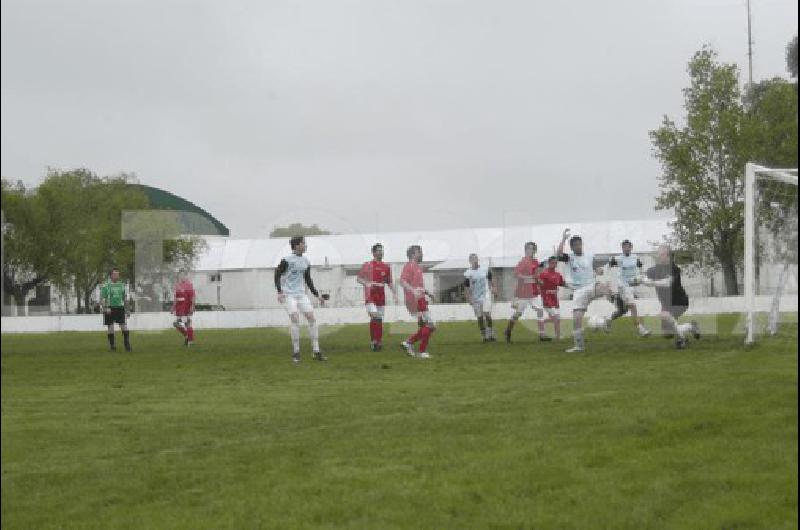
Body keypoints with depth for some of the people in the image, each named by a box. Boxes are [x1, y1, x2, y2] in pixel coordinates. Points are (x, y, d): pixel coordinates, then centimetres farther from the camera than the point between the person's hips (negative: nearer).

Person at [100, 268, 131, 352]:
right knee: (110, 328, 1)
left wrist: (126, 309, 17)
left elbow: (124, 297, 19)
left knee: (124, 327, -5)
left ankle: (127, 345, -1)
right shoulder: (105, 286, -3)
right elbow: (101, 299, -4)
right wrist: (106, 308, -18)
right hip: (110, 309, -3)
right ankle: (112, 346, 10)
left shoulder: (121, 284, 10)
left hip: (120, 308, 3)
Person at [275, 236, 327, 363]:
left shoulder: (306, 262, 10)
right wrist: (279, 292, -17)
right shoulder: (287, 260, -9)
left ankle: (316, 351, 3)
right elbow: (277, 275, -6)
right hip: (288, 294, -6)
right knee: (295, 318, -19)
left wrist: (317, 295, 16)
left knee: (311, 318, -3)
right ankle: (296, 352, -10)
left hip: (301, 294, 6)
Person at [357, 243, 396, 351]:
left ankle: (379, 342, 14)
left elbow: (389, 282, 15)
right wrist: (366, 283, -16)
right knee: (374, 317, -17)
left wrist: (394, 293, 1)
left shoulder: (386, 267, 9)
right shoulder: (367, 265, 0)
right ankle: (373, 341, -10)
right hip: (370, 296, -4)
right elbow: (358, 279, 2)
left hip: (381, 296, 4)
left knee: (379, 319, 7)